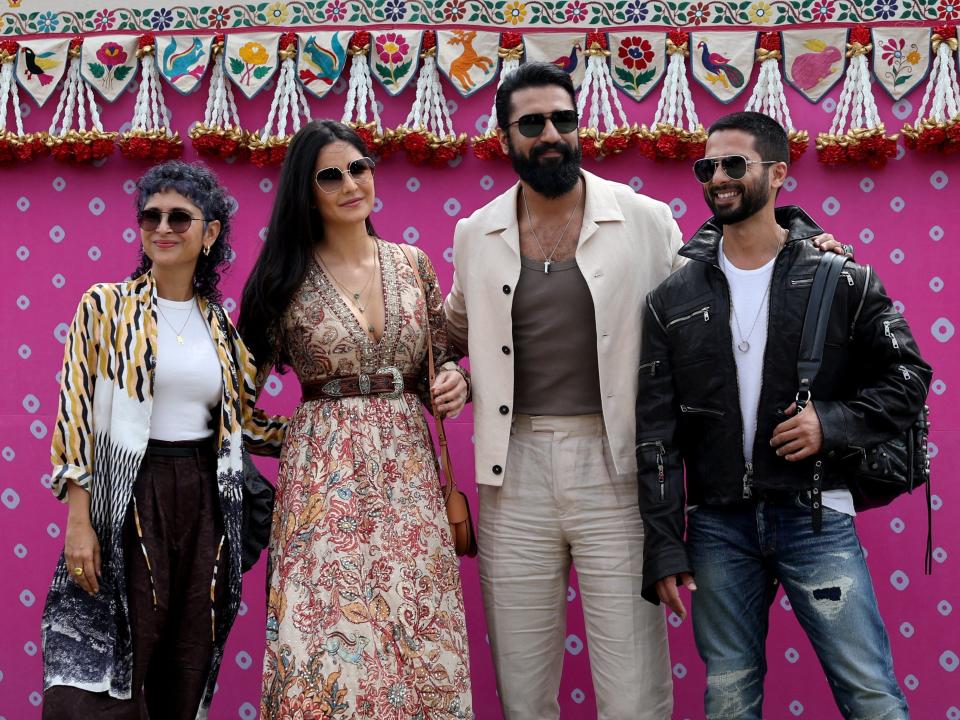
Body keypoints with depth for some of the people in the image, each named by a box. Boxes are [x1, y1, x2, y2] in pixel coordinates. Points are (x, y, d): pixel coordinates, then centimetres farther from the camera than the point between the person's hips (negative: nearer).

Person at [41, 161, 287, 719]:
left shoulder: (220, 324, 10)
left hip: (204, 501, 4)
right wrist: (78, 520, -12)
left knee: (187, 674, 9)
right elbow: (77, 412, -5)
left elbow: (246, 422, 15)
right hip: (128, 503, -4)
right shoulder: (106, 306, -1)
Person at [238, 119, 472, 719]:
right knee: (329, 635, -5)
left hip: (408, 470, 3)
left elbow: (443, 360, 14)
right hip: (324, 473, -2)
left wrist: (455, 380, -6)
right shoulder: (286, 279, 0)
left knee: (415, 636, 2)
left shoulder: (413, 264, 8)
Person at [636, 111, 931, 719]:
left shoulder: (842, 279, 0)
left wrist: (832, 424, -14)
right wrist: (663, 548, -3)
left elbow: (907, 378, 3)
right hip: (718, 525, 2)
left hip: (816, 516, -2)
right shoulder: (674, 296, 4)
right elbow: (656, 430, 2)